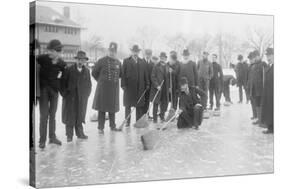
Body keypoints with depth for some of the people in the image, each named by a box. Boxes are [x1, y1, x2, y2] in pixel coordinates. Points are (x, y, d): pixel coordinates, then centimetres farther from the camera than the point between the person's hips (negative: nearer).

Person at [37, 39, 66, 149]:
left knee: (52, 115, 11)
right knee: (44, 115, -4)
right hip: (44, 89, -2)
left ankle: (52, 137, 23)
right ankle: (42, 140, 4)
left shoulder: (61, 63, -2)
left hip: (54, 90, 3)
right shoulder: (42, 59, -9)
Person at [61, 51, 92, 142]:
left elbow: (89, 84, 12)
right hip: (70, 97, -2)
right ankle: (69, 135, 7)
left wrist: (86, 94, 2)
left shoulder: (86, 71, 8)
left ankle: (80, 133, 18)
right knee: (70, 116, 1)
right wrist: (64, 93, -6)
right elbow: (63, 82, 0)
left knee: (80, 115, 7)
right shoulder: (69, 70, -1)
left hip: (82, 98, 2)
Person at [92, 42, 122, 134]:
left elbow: (120, 74, 23)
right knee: (102, 109, 0)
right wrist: (101, 81, 8)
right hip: (103, 88, -4)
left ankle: (112, 126, 22)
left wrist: (114, 80, 12)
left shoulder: (118, 62, 9)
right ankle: (100, 128, 6)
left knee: (112, 108, 12)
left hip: (114, 88, 4)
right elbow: (94, 73, 3)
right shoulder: (102, 61, -5)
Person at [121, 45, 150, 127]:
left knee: (139, 105, 4)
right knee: (128, 105, 4)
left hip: (140, 87, 2)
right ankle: (127, 121, 12)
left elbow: (146, 74, 9)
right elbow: (123, 74, -2)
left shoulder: (142, 62, 11)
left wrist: (147, 84, 4)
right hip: (129, 86, -2)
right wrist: (123, 85, -10)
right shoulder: (126, 61, 4)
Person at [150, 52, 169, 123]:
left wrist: (169, 87, 8)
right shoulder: (156, 66, -3)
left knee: (164, 103, 6)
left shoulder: (167, 66, 12)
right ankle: (155, 118, 9)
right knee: (156, 103, 1)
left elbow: (168, 77, 15)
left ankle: (162, 116, 22)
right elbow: (153, 77, -7)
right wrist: (157, 85, -16)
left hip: (165, 88, 4)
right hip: (157, 88, -4)